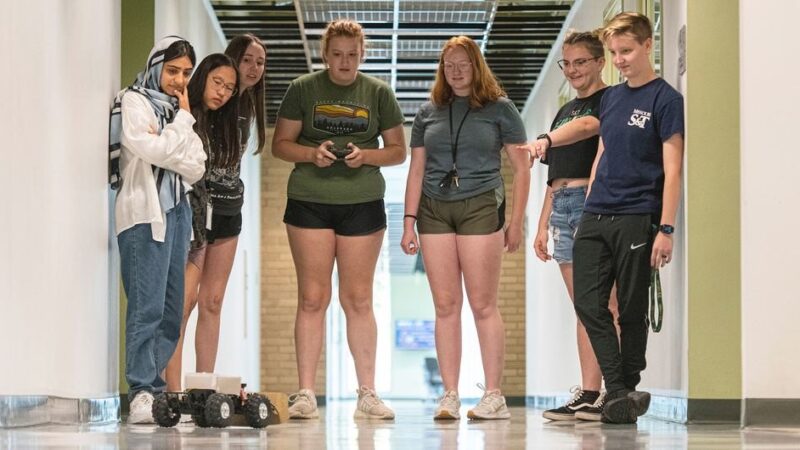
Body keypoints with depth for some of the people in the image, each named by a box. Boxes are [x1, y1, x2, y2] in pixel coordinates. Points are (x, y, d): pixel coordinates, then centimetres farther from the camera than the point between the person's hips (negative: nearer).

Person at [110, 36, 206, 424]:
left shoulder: (176, 110, 20)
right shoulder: (134, 102, 1)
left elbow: (194, 170, 9)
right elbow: (154, 151, -14)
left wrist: (182, 121, -2)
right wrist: (183, 122, -1)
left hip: (177, 210, 8)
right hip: (144, 212, -8)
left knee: (172, 308, 4)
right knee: (147, 306, -13)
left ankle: (155, 388, 7)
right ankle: (141, 393, -14)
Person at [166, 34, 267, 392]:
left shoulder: (248, 106, 11)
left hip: (229, 208, 8)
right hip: (198, 204, -8)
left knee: (213, 302, 8)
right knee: (186, 298, -12)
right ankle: (174, 389, -11)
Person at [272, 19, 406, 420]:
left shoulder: (378, 93, 7)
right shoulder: (303, 89, 5)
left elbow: (398, 150, 9)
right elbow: (280, 143, 5)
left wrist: (366, 155, -10)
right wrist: (312, 153, -13)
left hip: (363, 203, 1)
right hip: (309, 202, -1)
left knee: (358, 299, 3)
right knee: (312, 297, -2)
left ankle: (367, 395, 8)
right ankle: (305, 394, 2)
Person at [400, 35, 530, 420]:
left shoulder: (499, 109, 5)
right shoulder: (428, 112, 14)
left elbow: (521, 168, 5)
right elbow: (416, 170, 14)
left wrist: (516, 222, -1)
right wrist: (409, 222, 6)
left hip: (481, 206, -3)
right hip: (434, 210, 3)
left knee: (483, 305, -4)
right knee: (445, 306, 2)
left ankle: (494, 396, 1)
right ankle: (449, 396, 5)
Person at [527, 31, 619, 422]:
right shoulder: (565, 111, 24)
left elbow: (586, 126, -24)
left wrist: (545, 140, -40)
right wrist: (543, 226, 19)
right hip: (563, 207, 8)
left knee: (604, 305, -10)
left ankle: (605, 395, -12)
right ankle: (588, 394, 4)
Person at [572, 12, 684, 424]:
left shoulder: (665, 100, -6)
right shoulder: (610, 98, 15)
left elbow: (672, 170, -10)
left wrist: (666, 229, -16)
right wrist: (588, 209, 15)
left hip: (637, 219, -6)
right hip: (595, 217, 6)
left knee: (631, 310, 1)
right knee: (588, 303, -2)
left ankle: (627, 393, 12)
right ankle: (617, 390, 2)